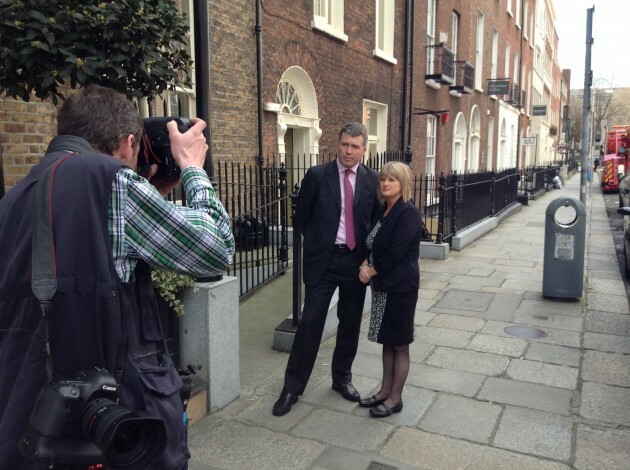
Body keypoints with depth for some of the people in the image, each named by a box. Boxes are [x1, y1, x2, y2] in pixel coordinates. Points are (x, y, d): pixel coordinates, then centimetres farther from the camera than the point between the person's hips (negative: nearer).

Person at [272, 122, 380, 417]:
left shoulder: (372, 180, 2)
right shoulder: (317, 175, -5)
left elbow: (376, 220, 10)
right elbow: (302, 215, 4)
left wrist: (368, 255, 2)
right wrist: (317, 244, 8)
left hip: (356, 260, 3)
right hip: (324, 259, -2)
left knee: (350, 323, 12)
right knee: (310, 322, -1)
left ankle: (342, 378, 31)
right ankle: (292, 387, 12)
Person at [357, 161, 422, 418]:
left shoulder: (408, 213, -16)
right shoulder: (383, 211, 9)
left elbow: (396, 253, -21)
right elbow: (372, 245, 12)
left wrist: (372, 270, -10)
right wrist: (365, 264, -7)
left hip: (400, 287, -8)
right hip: (382, 285, 8)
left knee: (399, 344, 6)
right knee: (387, 341, 17)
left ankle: (395, 398, 19)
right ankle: (385, 391, 30)